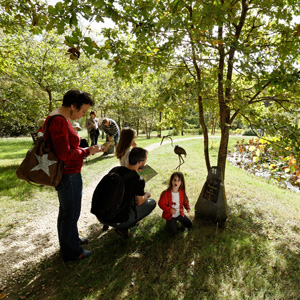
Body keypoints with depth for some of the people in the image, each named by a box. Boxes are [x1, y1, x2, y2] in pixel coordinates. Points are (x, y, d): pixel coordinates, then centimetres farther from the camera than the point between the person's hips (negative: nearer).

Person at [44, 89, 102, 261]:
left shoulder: (63, 119, 9)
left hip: (68, 174, 10)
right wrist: (87, 152, -15)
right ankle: (71, 252, 24)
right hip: (68, 175, -10)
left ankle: (72, 240, 43)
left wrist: (87, 150, 4)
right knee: (71, 213, 5)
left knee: (66, 210, 23)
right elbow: (64, 154, -27)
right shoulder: (58, 121, -23)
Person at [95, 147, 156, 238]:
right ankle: (122, 228, 2)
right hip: (118, 221, -6)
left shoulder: (114, 170, -2)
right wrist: (147, 194, 21)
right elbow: (139, 202, 0)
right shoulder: (139, 180, -18)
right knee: (152, 202, 8)